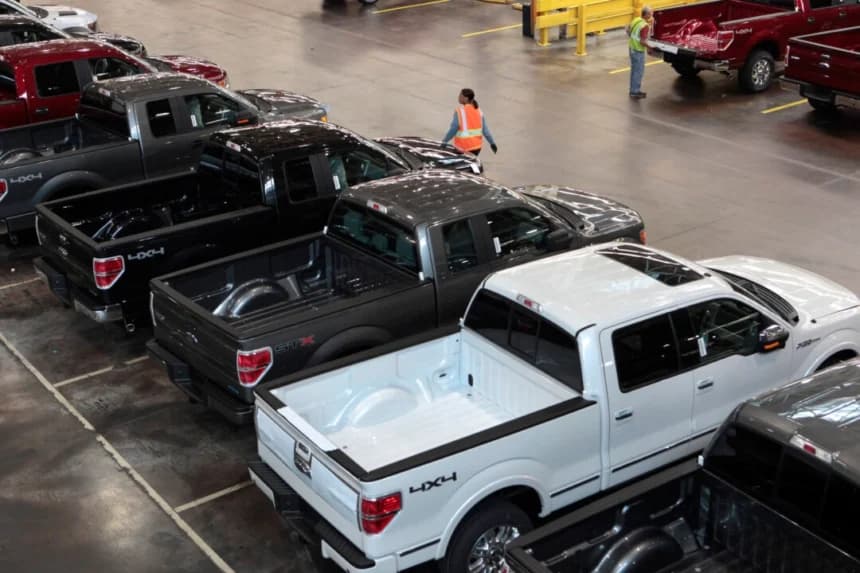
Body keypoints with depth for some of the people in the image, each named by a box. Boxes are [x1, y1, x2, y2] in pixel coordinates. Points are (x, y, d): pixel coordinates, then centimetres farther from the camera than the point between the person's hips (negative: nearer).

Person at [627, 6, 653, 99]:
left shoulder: (636, 20, 1)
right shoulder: (645, 26, -24)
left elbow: (628, 31, 14)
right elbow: (643, 42, -26)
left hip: (632, 48, 9)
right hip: (638, 51, -9)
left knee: (634, 70, 18)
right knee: (639, 71, 2)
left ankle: (633, 90, 28)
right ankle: (635, 92, 8)